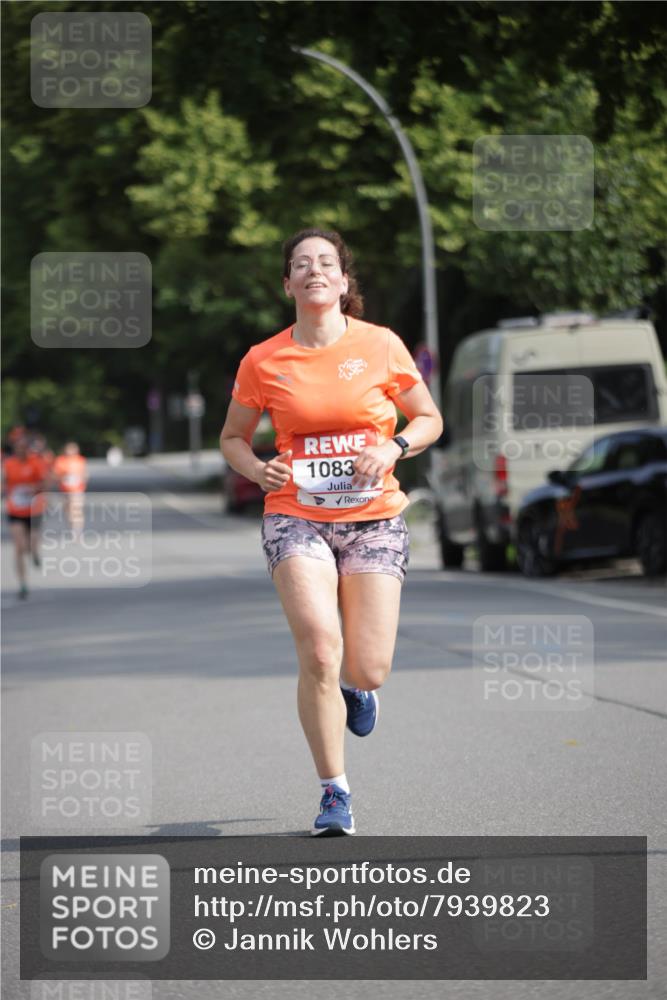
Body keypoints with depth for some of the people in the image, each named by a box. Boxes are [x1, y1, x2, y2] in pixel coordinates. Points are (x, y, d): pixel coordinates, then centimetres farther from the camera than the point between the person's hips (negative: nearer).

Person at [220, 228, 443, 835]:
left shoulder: (381, 346, 0)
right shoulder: (263, 361, 0)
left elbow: (429, 419, 10)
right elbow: (232, 438, 13)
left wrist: (392, 449, -10)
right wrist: (256, 468, -9)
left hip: (374, 518, 1)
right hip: (296, 517, -1)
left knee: (369, 671, -5)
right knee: (320, 653, -18)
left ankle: (355, 688, 36)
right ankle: (335, 793, -4)